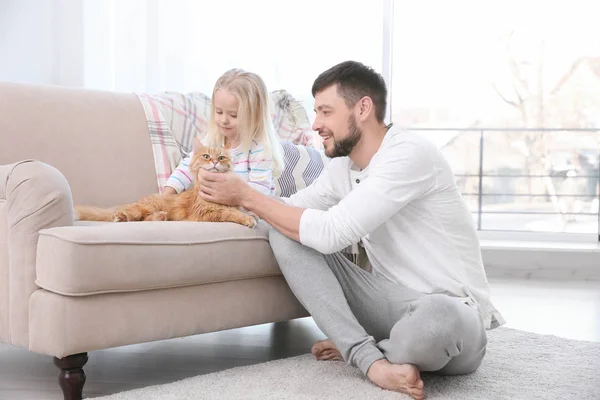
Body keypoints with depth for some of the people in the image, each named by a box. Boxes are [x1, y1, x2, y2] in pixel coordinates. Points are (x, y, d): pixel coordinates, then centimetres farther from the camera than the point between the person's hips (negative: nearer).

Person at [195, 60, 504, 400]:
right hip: (394, 302, 6)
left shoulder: (410, 154, -20)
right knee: (285, 235, -7)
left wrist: (247, 196, -19)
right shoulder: (342, 166, 6)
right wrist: (237, 198, -7)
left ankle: (356, 347, -8)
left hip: (451, 312, -6)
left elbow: (330, 234, -26)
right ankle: (373, 360, -16)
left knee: (436, 319, -44)